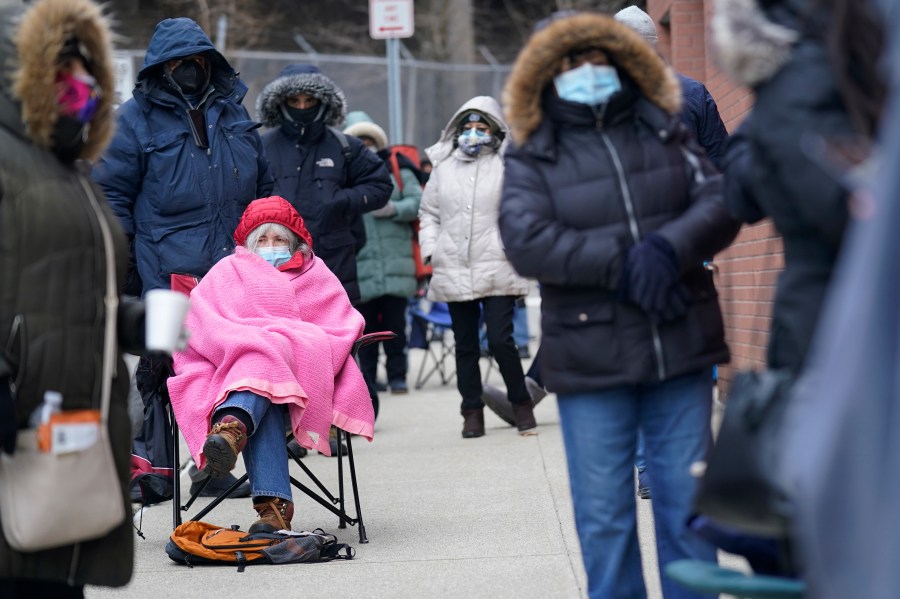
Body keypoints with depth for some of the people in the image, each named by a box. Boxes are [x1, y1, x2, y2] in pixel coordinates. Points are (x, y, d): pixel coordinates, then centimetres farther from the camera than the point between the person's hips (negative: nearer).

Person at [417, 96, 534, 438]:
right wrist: (430, 250, 6)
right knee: (465, 345, 9)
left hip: (497, 271, -4)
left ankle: (521, 403, 9)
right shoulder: (443, 168, 10)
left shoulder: (506, 167, 0)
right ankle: (472, 411, 18)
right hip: (453, 272, 4)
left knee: (500, 340, -10)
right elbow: (429, 214, 18)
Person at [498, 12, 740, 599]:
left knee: (687, 501, 7)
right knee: (604, 515, 3)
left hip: (681, 350, 2)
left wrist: (667, 248, -18)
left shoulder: (667, 135, 11)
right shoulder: (532, 160, 3)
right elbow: (526, 241, -12)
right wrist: (621, 264, -19)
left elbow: (720, 202, 1)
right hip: (592, 362, -2)